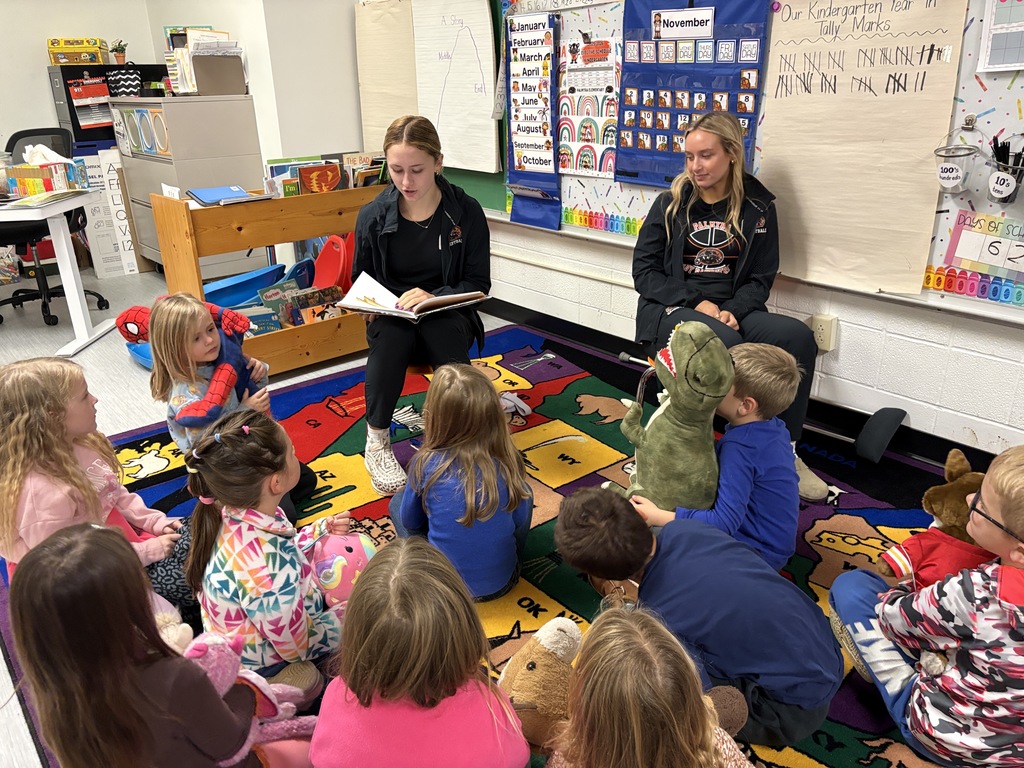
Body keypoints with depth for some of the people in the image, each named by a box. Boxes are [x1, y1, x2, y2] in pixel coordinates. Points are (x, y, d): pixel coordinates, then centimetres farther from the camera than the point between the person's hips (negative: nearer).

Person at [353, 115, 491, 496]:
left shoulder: (466, 212, -6)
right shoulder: (372, 216, -3)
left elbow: (479, 283, -5)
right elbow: (361, 281, 9)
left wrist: (434, 297, -23)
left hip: (447, 316, -1)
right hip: (392, 316, 1)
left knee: (444, 335, -38)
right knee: (388, 334, -36)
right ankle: (377, 443, -20)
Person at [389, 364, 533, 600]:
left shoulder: (427, 464, -19)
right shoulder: (508, 461, -15)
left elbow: (410, 522, -2)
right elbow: (521, 520, -1)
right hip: (502, 582, 1)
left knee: (397, 502, 19)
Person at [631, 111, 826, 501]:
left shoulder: (757, 206, 7)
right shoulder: (670, 204, 5)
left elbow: (761, 278, 7)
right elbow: (644, 270, 0)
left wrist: (732, 310, -15)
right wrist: (697, 304, -14)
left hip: (731, 311, 3)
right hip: (670, 311, -2)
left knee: (798, 337, -24)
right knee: (724, 344, -36)